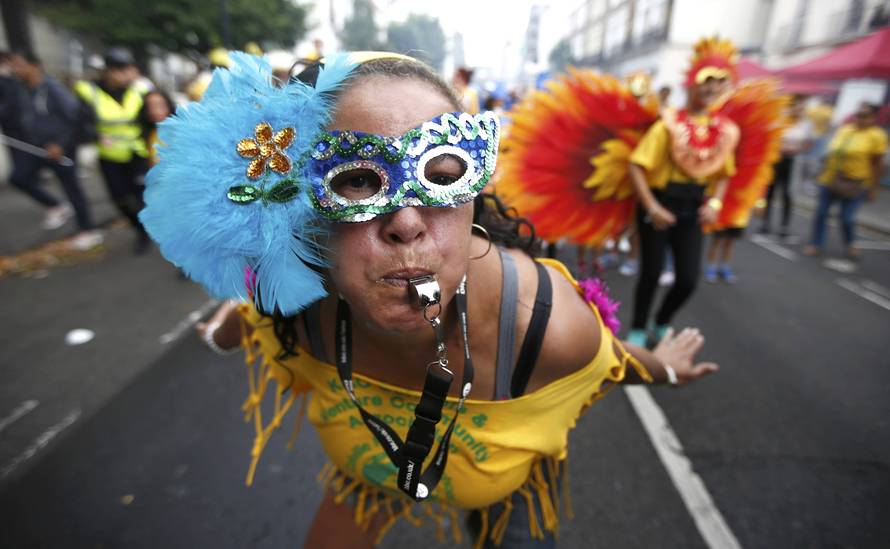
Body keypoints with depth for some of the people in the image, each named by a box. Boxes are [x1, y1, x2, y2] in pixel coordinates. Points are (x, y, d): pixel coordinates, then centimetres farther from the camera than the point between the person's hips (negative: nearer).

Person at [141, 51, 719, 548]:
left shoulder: (548, 324, -42)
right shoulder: (291, 305, -34)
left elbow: (612, 357, -16)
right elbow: (247, 317, -8)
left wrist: (662, 368, 6)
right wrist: (225, 329, 15)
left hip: (510, 480, -1)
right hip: (370, 461, 2)